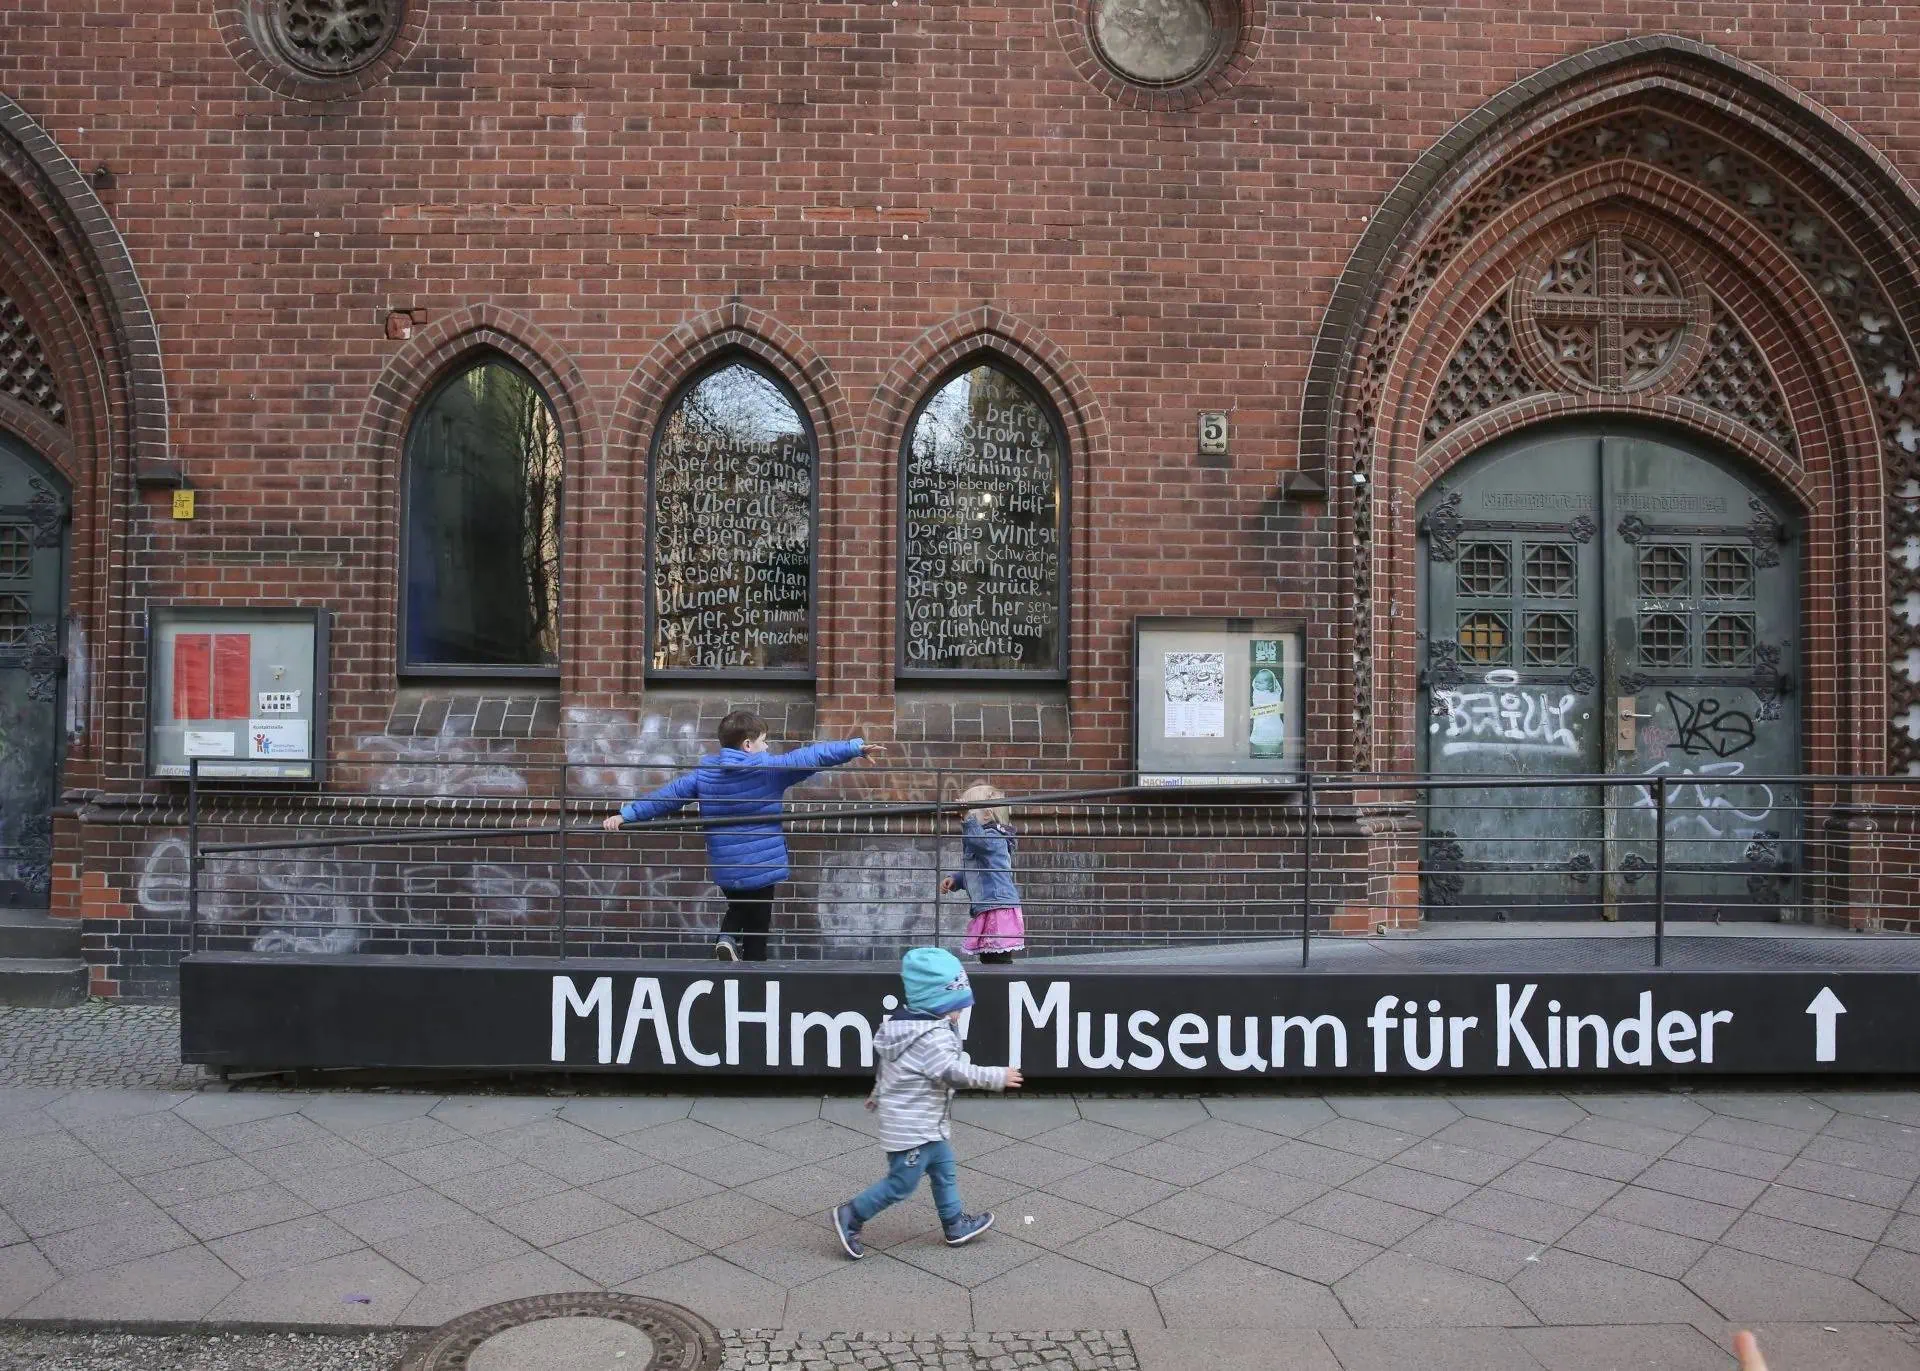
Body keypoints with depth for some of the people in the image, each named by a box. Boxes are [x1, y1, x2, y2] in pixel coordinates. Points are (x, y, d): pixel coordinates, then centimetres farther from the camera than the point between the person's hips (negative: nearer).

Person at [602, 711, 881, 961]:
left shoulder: (704, 773, -1)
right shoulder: (769, 768, -12)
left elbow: (666, 795, -1)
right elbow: (812, 756, -13)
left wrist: (626, 814, 6)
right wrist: (857, 747, -13)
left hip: (725, 870, 4)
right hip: (761, 867, -4)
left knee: (738, 907, 29)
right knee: (756, 933, 8)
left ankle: (727, 938, 3)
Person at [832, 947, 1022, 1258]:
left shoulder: (904, 1023, 7)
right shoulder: (933, 1035, -25)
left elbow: (882, 1059, 18)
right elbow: (952, 1073, -30)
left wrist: (879, 1094, 32)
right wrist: (996, 1077, -23)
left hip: (927, 1123, 11)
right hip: (912, 1125, -11)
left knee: (944, 1169, 18)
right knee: (902, 1183, 0)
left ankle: (956, 1225, 29)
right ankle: (851, 1217, 11)